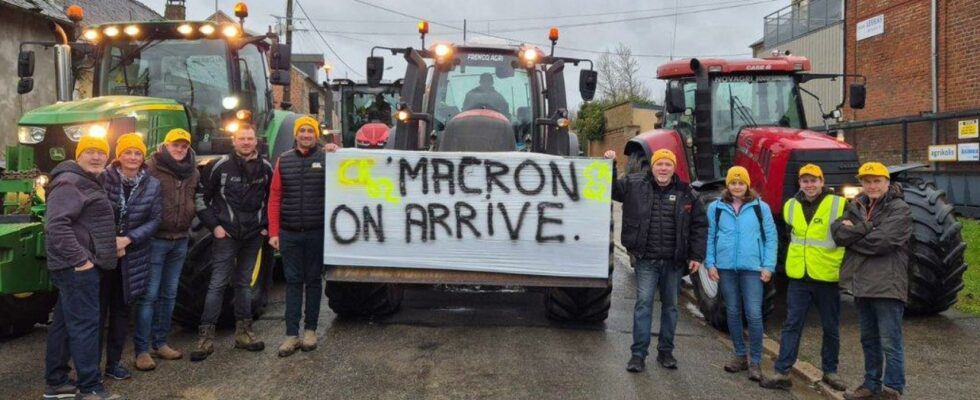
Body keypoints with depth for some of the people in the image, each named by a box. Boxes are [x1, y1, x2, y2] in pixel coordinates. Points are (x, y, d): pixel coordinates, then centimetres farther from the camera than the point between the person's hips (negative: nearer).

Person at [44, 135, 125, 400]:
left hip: (80, 264, 11)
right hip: (77, 265, -11)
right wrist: (79, 258, -25)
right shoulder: (69, 183, -14)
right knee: (85, 323, -9)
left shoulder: (88, 183, 18)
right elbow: (56, 225, -24)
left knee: (64, 322, 14)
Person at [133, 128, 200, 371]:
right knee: (149, 295, -4)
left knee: (169, 294, 14)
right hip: (156, 239, -6)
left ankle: (160, 343, 25)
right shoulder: (151, 169, -10)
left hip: (180, 241, 6)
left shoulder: (193, 173, 9)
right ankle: (142, 350, 1)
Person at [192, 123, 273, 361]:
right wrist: (214, 225, -6)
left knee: (243, 283, 13)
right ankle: (206, 336, -3)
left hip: (253, 235, 4)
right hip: (226, 235, -4)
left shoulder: (265, 168, 6)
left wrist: (267, 225, 9)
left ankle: (243, 332, 20)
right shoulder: (220, 166, -5)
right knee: (218, 284, -6)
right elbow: (200, 196, -2)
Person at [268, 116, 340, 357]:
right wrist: (274, 232, -3)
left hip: (316, 232, -1)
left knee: (313, 280, 9)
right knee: (293, 281, 5)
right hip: (289, 233, 2)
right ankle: (292, 335, 7)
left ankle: (310, 330, 20)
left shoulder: (326, 157, 2)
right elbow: (275, 197, 3)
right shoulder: (284, 160, 6)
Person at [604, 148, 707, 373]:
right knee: (644, 303, -5)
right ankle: (638, 353, 3)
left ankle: (665, 351, 25)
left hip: (674, 262, 2)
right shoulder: (634, 185, -2)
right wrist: (609, 165, -9)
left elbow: (699, 225, 5)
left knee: (670, 306, 12)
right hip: (646, 260, -2)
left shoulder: (686, 193, 2)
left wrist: (696, 256, 0)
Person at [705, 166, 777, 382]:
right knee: (733, 312, 10)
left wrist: (768, 266, -5)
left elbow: (771, 237, 3)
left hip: (752, 268, -2)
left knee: (754, 314, -7)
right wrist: (710, 263, -1)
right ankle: (740, 355, 22)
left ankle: (755, 361, 4)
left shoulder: (761, 207, 3)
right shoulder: (716, 208, 6)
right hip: (725, 268, 2)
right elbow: (710, 237, 7)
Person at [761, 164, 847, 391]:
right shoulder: (791, 206, 6)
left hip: (827, 277, -2)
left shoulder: (839, 205, -6)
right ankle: (782, 373, 3)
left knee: (830, 328, 10)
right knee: (792, 325, 2)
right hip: (798, 277, 3)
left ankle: (830, 371, 24)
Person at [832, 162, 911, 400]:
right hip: (862, 283, 7)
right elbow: (838, 233, -4)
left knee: (890, 343, -3)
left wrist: (852, 235, -6)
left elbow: (882, 241, -20)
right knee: (869, 339, 17)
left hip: (887, 285, -7)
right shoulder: (855, 207, 12)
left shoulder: (899, 209, -7)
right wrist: (867, 227, -15)